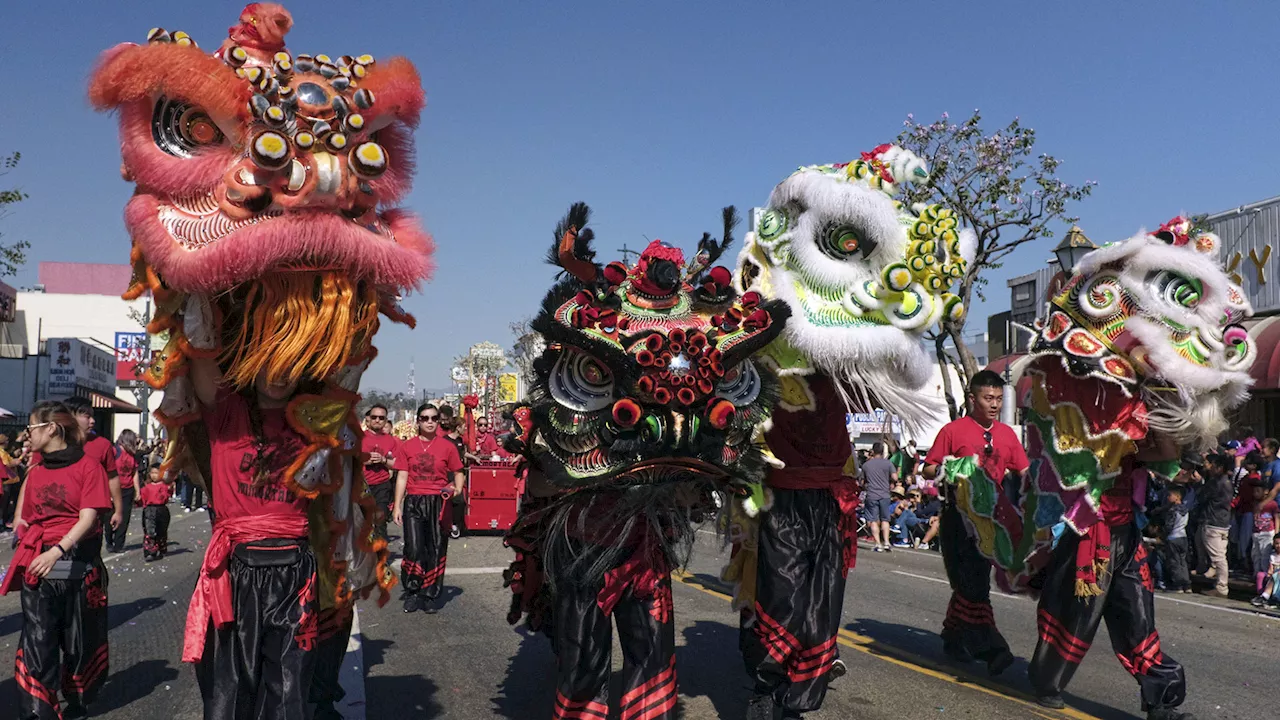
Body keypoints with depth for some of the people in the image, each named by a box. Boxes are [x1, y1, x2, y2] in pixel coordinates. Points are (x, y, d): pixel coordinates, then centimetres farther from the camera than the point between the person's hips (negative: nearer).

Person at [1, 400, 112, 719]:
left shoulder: (88, 465, -5)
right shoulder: (35, 472, 10)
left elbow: (89, 517, -12)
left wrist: (58, 550, -23)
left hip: (79, 564, -3)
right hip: (37, 565, 4)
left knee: (78, 639, 9)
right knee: (37, 641, -4)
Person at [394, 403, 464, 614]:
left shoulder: (447, 446, 5)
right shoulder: (407, 446, 8)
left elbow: (457, 473, 10)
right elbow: (402, 477, 8)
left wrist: (457, 489, -11)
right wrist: (397, 506, 4)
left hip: (438, 503, 0)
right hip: (413, 502, 0)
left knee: (436, 551, 2)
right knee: (414, 549, -7)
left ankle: (430, 596, 12)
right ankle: (412, 593, 9)